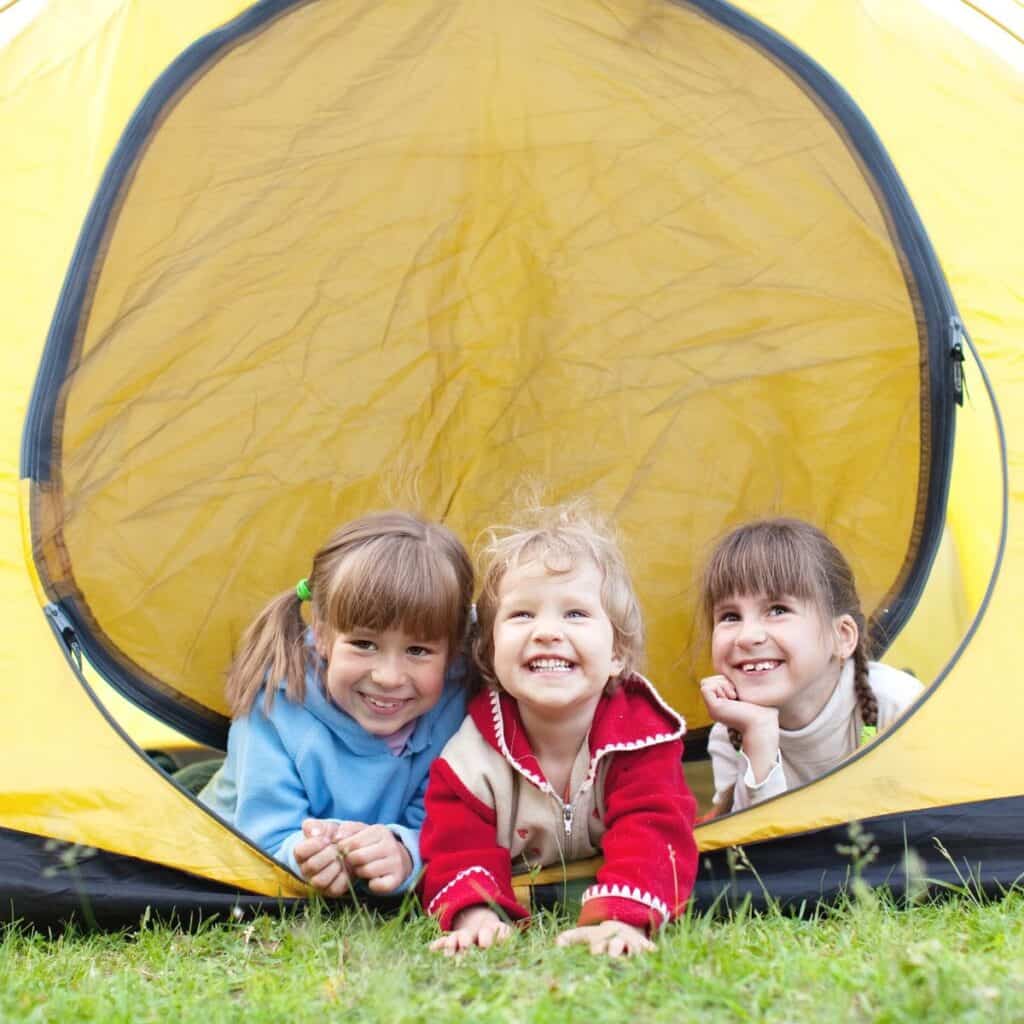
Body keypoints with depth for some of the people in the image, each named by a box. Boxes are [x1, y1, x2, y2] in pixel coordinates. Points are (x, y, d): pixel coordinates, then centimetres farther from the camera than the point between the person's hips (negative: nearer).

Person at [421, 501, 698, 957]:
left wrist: (621, 917, -50)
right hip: (516, 914, 1)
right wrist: (476, 914, -46)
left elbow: (651, 833, -30)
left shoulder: (642, 734, -19)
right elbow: (457, 849, -22)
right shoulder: (472, 753, -18)